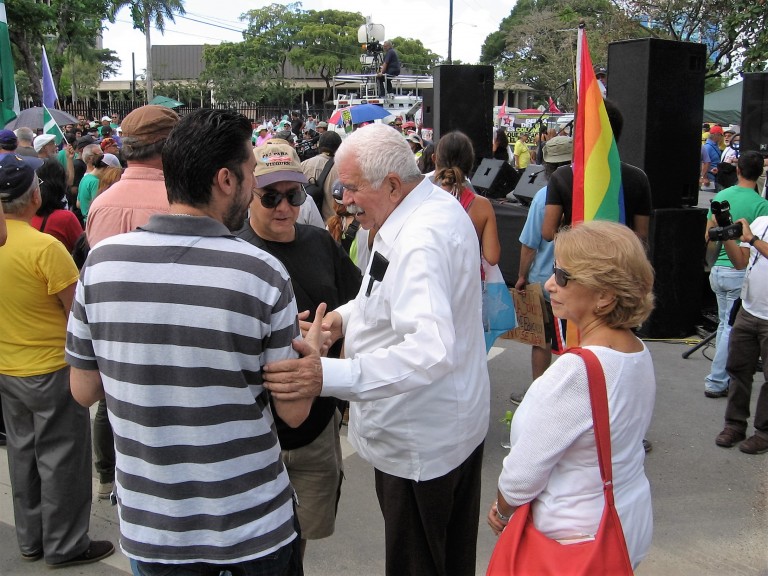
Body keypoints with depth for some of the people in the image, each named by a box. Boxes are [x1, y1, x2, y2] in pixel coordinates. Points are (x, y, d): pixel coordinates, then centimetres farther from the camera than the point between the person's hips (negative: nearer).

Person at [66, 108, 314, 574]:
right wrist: (313, 345, 8)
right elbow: (294, 411, -10)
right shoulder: (262, 273, -19)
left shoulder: (101, 262, -10)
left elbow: (84, 391, 1)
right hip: (254, 523, -2)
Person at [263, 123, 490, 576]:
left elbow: (431, 350, -42)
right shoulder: (439, 205, 3)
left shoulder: (421, 241, -30)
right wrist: (348, 314, 2)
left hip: (419, 445, -10)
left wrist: (328, 376, -49)